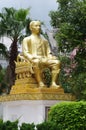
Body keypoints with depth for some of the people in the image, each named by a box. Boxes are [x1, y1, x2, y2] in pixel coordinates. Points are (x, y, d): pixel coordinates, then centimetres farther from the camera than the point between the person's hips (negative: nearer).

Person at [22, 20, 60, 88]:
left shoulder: (44, 40, 28)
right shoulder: (27, 39, 15)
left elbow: (48, 52, 21)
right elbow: (25, 53, 3)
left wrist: (51, 57, -3)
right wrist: (33, 57, -18)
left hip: (44, 59, 4)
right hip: (33, 59, -4)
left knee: (57, 62, -26)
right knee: (36, 62, -42)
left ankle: (53, 83, -34)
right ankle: (40, 83, -46)